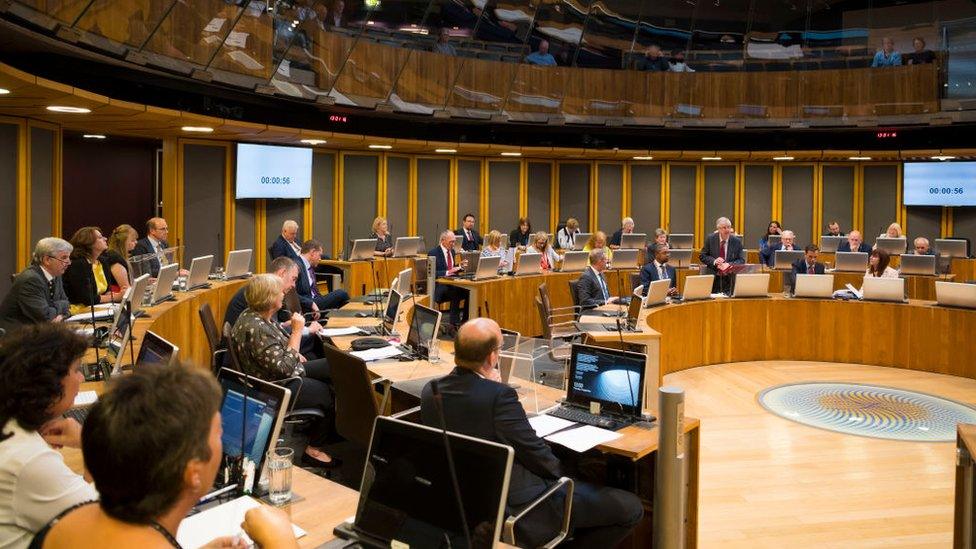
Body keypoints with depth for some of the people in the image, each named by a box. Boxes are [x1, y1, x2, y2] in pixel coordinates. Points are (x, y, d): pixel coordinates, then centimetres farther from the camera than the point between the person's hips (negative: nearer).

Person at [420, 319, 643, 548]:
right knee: (630, 507, -1)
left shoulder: (430, 391, -3)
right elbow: (535, 451, -17)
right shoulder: (499, 395, -27)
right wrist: (561, 475, 2)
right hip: (514, 508, -9)